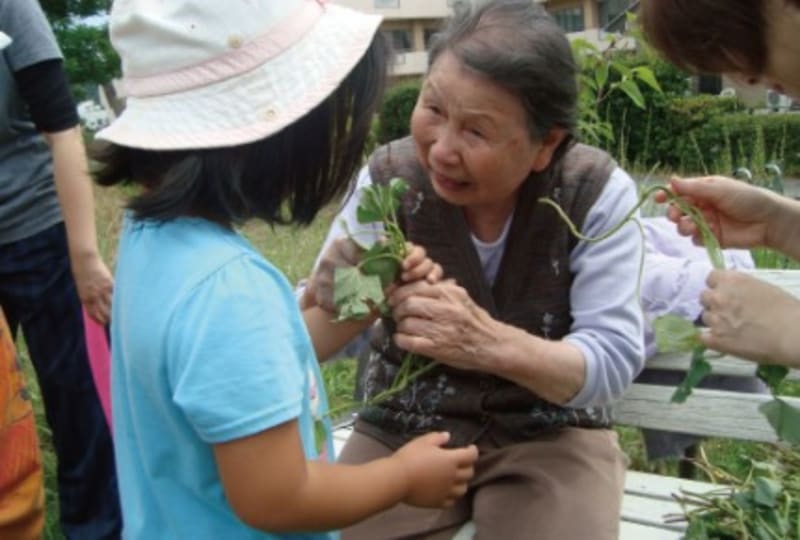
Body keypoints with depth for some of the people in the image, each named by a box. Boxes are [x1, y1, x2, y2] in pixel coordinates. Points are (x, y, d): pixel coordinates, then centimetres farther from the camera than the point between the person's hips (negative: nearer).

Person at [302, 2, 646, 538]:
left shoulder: (598, 194, -16)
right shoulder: (388, 178, -13)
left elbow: (615, 360, -18)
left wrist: (492, 343, -38)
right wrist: (325, 299, -34)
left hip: (550, 436, 0)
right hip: (403, 430, 1)